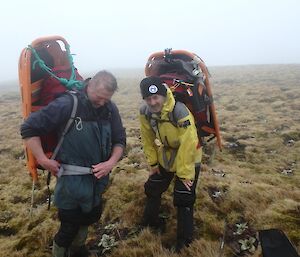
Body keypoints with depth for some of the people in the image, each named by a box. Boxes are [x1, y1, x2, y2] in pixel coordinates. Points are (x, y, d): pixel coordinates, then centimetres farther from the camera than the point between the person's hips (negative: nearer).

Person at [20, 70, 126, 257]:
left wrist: (111, 162, -13)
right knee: (70, 226, 6)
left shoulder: (110, 109, -5)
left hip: (97, 178, 6)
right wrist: (43, 160, -16)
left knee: (91, 216, 23)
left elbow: (119, 140, 3)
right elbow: (29, 128, -14)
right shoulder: (66, 105, -19)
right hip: (72, 181, -5)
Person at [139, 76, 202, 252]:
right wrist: (153, 162, 3)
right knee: (152, 189, 16)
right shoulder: (145, 112, -16)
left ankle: (184, 240, 18)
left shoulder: (180, 113, -34)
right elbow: (148, 139, -2)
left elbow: (187, 146, -30)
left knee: (184, 199, -3)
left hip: (187, 160, -5)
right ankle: (150, 222, 41)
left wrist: (184, 173, -23)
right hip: (164, 159, 6)